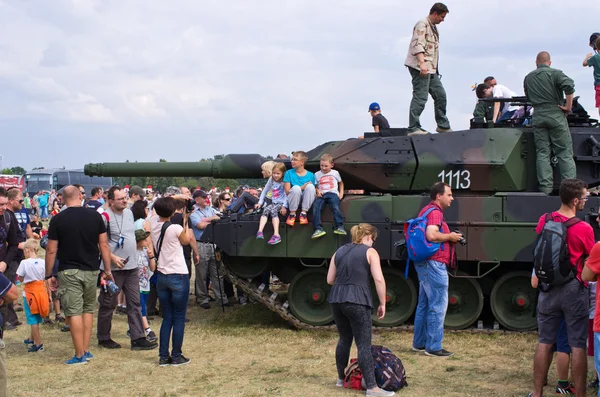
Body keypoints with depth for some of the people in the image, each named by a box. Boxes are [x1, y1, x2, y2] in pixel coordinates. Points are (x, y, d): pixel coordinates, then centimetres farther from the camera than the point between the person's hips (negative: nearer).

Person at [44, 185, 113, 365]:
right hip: (91, 271, 3)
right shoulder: (95, 216, 0)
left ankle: (80, 355, 0)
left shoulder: (58, 219, -5)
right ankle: (86, 350, 18)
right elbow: (104, 245, 2)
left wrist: (48, 274, 6)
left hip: (69, 271, -3)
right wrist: (108, 270, 10)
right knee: (88, 309, 16)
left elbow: (51, 250, -4)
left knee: (74, 312, -1)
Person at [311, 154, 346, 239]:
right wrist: (317, 191, -2)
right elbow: (315, 186, 20)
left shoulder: (335, 173, 17)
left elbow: (341, 183, 30)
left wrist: (341, 193, 15)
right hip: (321, 195, 1)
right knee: (315, 207, -29)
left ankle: (339, 227, -36)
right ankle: (318, 229, -35)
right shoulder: (317, 174, 19)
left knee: (335, 207, -33)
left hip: (332, 193, -1)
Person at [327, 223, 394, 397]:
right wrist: (382, 304, -2)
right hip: (357, 301, -6)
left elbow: (330, 280, 15)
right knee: (364, 344, -5)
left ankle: (341, 378, 30)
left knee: (345, 338, 20)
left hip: (336, 299, 6)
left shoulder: (339, 251, 17)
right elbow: (379, 280, -8)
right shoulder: (370, 252, 1)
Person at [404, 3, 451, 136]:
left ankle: (442, 125, 19)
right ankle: (413, 128, -13)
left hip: (431, 69, 10)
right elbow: (417, 45, -18)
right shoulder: (422, 24, -6)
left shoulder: (433, 27, 24)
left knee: (440, 95, 11)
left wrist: (434, 68, 21)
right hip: (420, 68, -10)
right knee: (420, 97, -13)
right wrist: (422, 63, -30)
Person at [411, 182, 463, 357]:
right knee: (438, 306, -6)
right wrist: (450, 236, -14)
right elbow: (431, 235, -30)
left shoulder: (426, 211, 18)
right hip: (434, 264, -11)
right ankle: (433, 347, -2)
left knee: (424, 305, 16)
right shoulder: (435, 212, -14)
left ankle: (419, 343, 23)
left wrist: (451, 238, 15)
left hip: (424, 264, 11)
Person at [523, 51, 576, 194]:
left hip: (538, 116, 3)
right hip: (556, 114, -3)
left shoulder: (528, 78, 14)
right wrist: (568, 106, -9)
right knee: (565, 152, 1)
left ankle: (545, 187, -2)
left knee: (542, 153, 4)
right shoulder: (555, 73, -1)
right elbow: (569, 86, -17)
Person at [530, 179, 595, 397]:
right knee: (578, 346, 4)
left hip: (548, 289, 4)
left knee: (544, 342, 12)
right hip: (574, 289, -4)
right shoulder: (584, 229, -16)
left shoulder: (544, 221, -3)